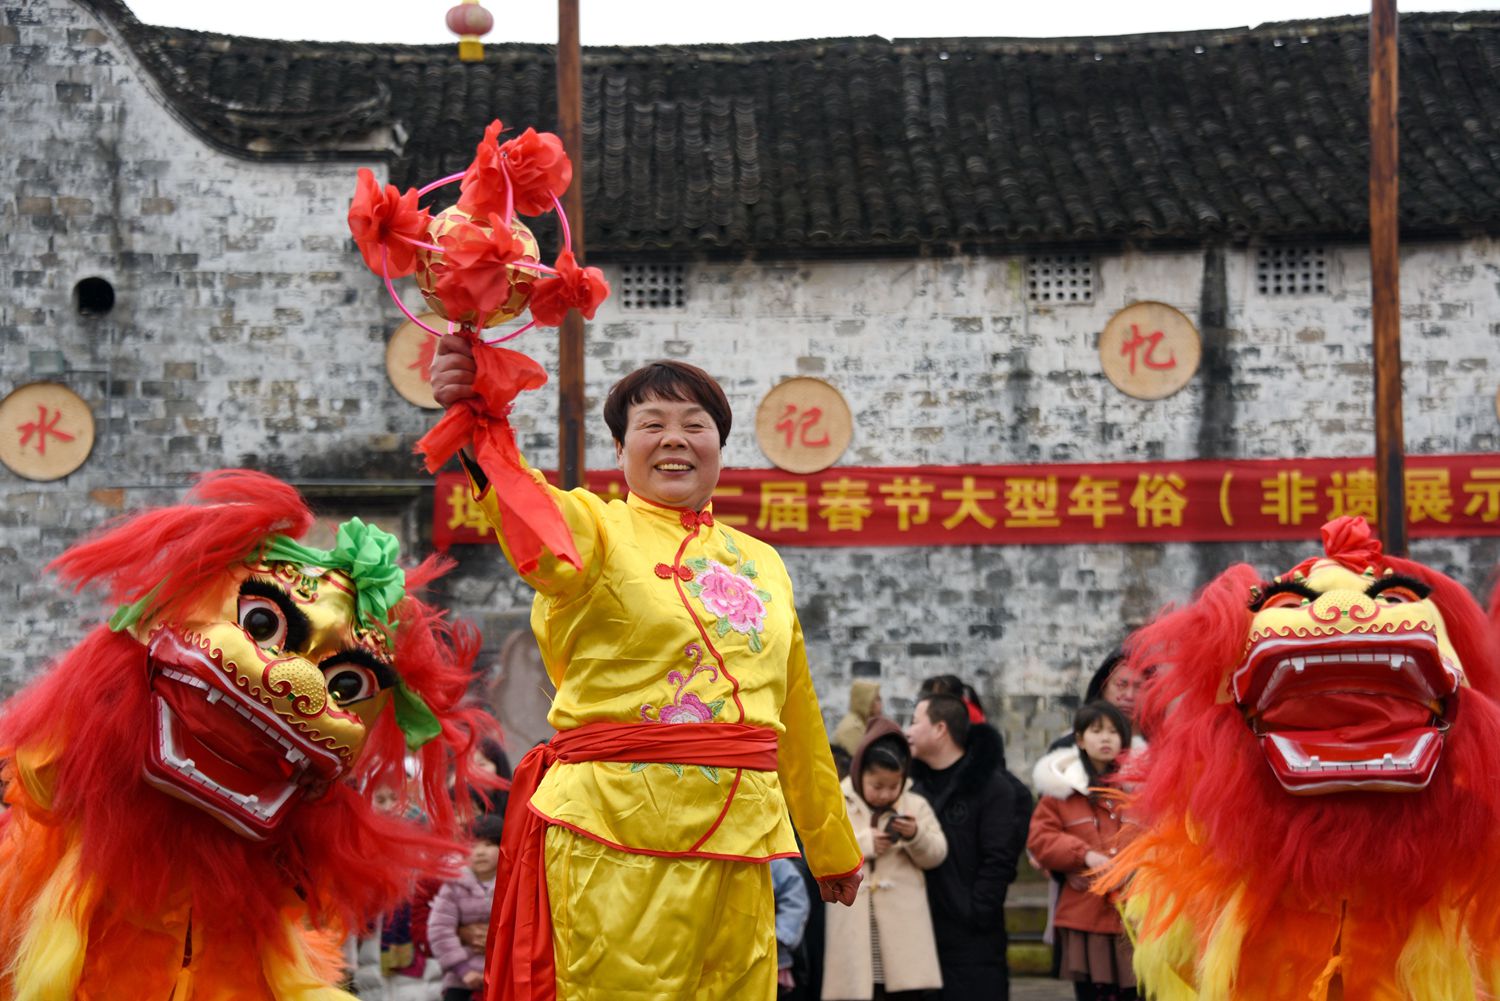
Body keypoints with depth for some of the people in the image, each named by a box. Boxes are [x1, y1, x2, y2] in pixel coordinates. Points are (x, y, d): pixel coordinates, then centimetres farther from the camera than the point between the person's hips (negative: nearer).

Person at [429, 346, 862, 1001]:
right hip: (616, 838, -5)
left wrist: (831, 848, 30)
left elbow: (796, 717, 24)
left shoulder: (761, 564, 17)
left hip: (736, 845, 5)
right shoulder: (598, 529, 2)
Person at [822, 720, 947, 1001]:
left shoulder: (916, 806, 9)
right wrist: (864, 843, -12)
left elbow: (937, 854, 5)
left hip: (902, 925, 1)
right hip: (853, 925, -1)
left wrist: (915, 836, -14)